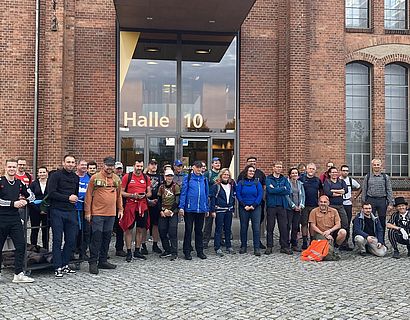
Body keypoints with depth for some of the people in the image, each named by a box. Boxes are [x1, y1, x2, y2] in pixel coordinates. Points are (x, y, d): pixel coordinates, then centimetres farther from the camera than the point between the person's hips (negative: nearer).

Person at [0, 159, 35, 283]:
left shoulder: (19, 183, 10)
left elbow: (31, 195, 21)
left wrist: (25, 201, 1)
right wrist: (13, 203, -15)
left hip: (15, 218, 4)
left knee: (21, 245, -2)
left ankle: (18, 274, 3)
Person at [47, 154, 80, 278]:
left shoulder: (76, 178, 15)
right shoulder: (56, 175, -3)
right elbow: (51, 193, -12)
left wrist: (75, 198, 5)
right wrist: (68, 198, -11)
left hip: (71, 212, 6)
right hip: (57, 212, -5)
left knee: (71, 240, 7)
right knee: (57, 240, -1)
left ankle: (65, 265, 20)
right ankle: (58, 267, 6)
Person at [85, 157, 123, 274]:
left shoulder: (117, 179, 10)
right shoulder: (95, 178, -4)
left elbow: (119, 195, 17)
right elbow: (88, 196, -4)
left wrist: (120, 209, 13)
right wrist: (87, 212, -6)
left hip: (111, 214, 5)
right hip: (97, 213, -5)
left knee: (107, 238, 11)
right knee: (96, 237, -3)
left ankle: (103, 261, 21)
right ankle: (93, 263, 5)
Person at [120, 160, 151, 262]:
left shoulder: (146, 178, 10)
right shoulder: (127, 177, 0)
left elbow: (149, 193, 14)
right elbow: (121, 192, -1)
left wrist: (145, 195, -7)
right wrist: (132, 195, -14)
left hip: (143, 206, 3)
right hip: (130, 206, -3)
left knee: (140, 229, 9)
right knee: (128, 229, 0)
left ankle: (137, 251, 21)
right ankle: (129, 252, 9)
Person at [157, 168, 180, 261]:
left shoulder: (176, 186, 0)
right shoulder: (161, 187, 11)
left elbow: (177, 200, -6)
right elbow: (159, 201, 12)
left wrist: (170, 210, -12)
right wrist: (161, 211, -3)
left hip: (173, 212, -4)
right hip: (163, 214, 4)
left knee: (172, 232, -8)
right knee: (162, 232, 5)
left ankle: (174, 253, -4)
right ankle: (167, 250, 18)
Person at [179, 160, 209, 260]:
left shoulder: (204, 179, 11)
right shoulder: (187, 178, -1)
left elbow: (206, 194, 15)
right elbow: (183, 193, -4)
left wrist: (207, 208, 12)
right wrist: (181, 207, -11)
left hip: (201, 209, 4)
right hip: (189, 209, -4)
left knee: (199, 230, 12)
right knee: (188, 230, 2)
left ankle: (200, 251, 20)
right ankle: (187, 252, 10)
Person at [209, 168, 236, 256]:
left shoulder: (231, 185, 11)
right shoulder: (216, 185, -6)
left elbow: (233, 198, 16)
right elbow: (212, 198, -8)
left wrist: (233, 209, 12)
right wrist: (213, 210, -13)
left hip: (229, 211, 5)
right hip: (219, 210, -5)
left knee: (228, 229, 12)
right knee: (219, 229, -1)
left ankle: (229, 246, 22)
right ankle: (217, 248, 3)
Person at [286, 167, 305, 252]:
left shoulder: (300, 183, 13)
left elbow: (302, 195, 11)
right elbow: (286, 196, -9)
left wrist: (301, 205, -3)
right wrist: (293, 206, -10)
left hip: (298, 208, 5)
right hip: (289, 208, -5)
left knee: (295, 227, 8)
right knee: (288, 226, -4)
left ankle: (294, 244, 15)